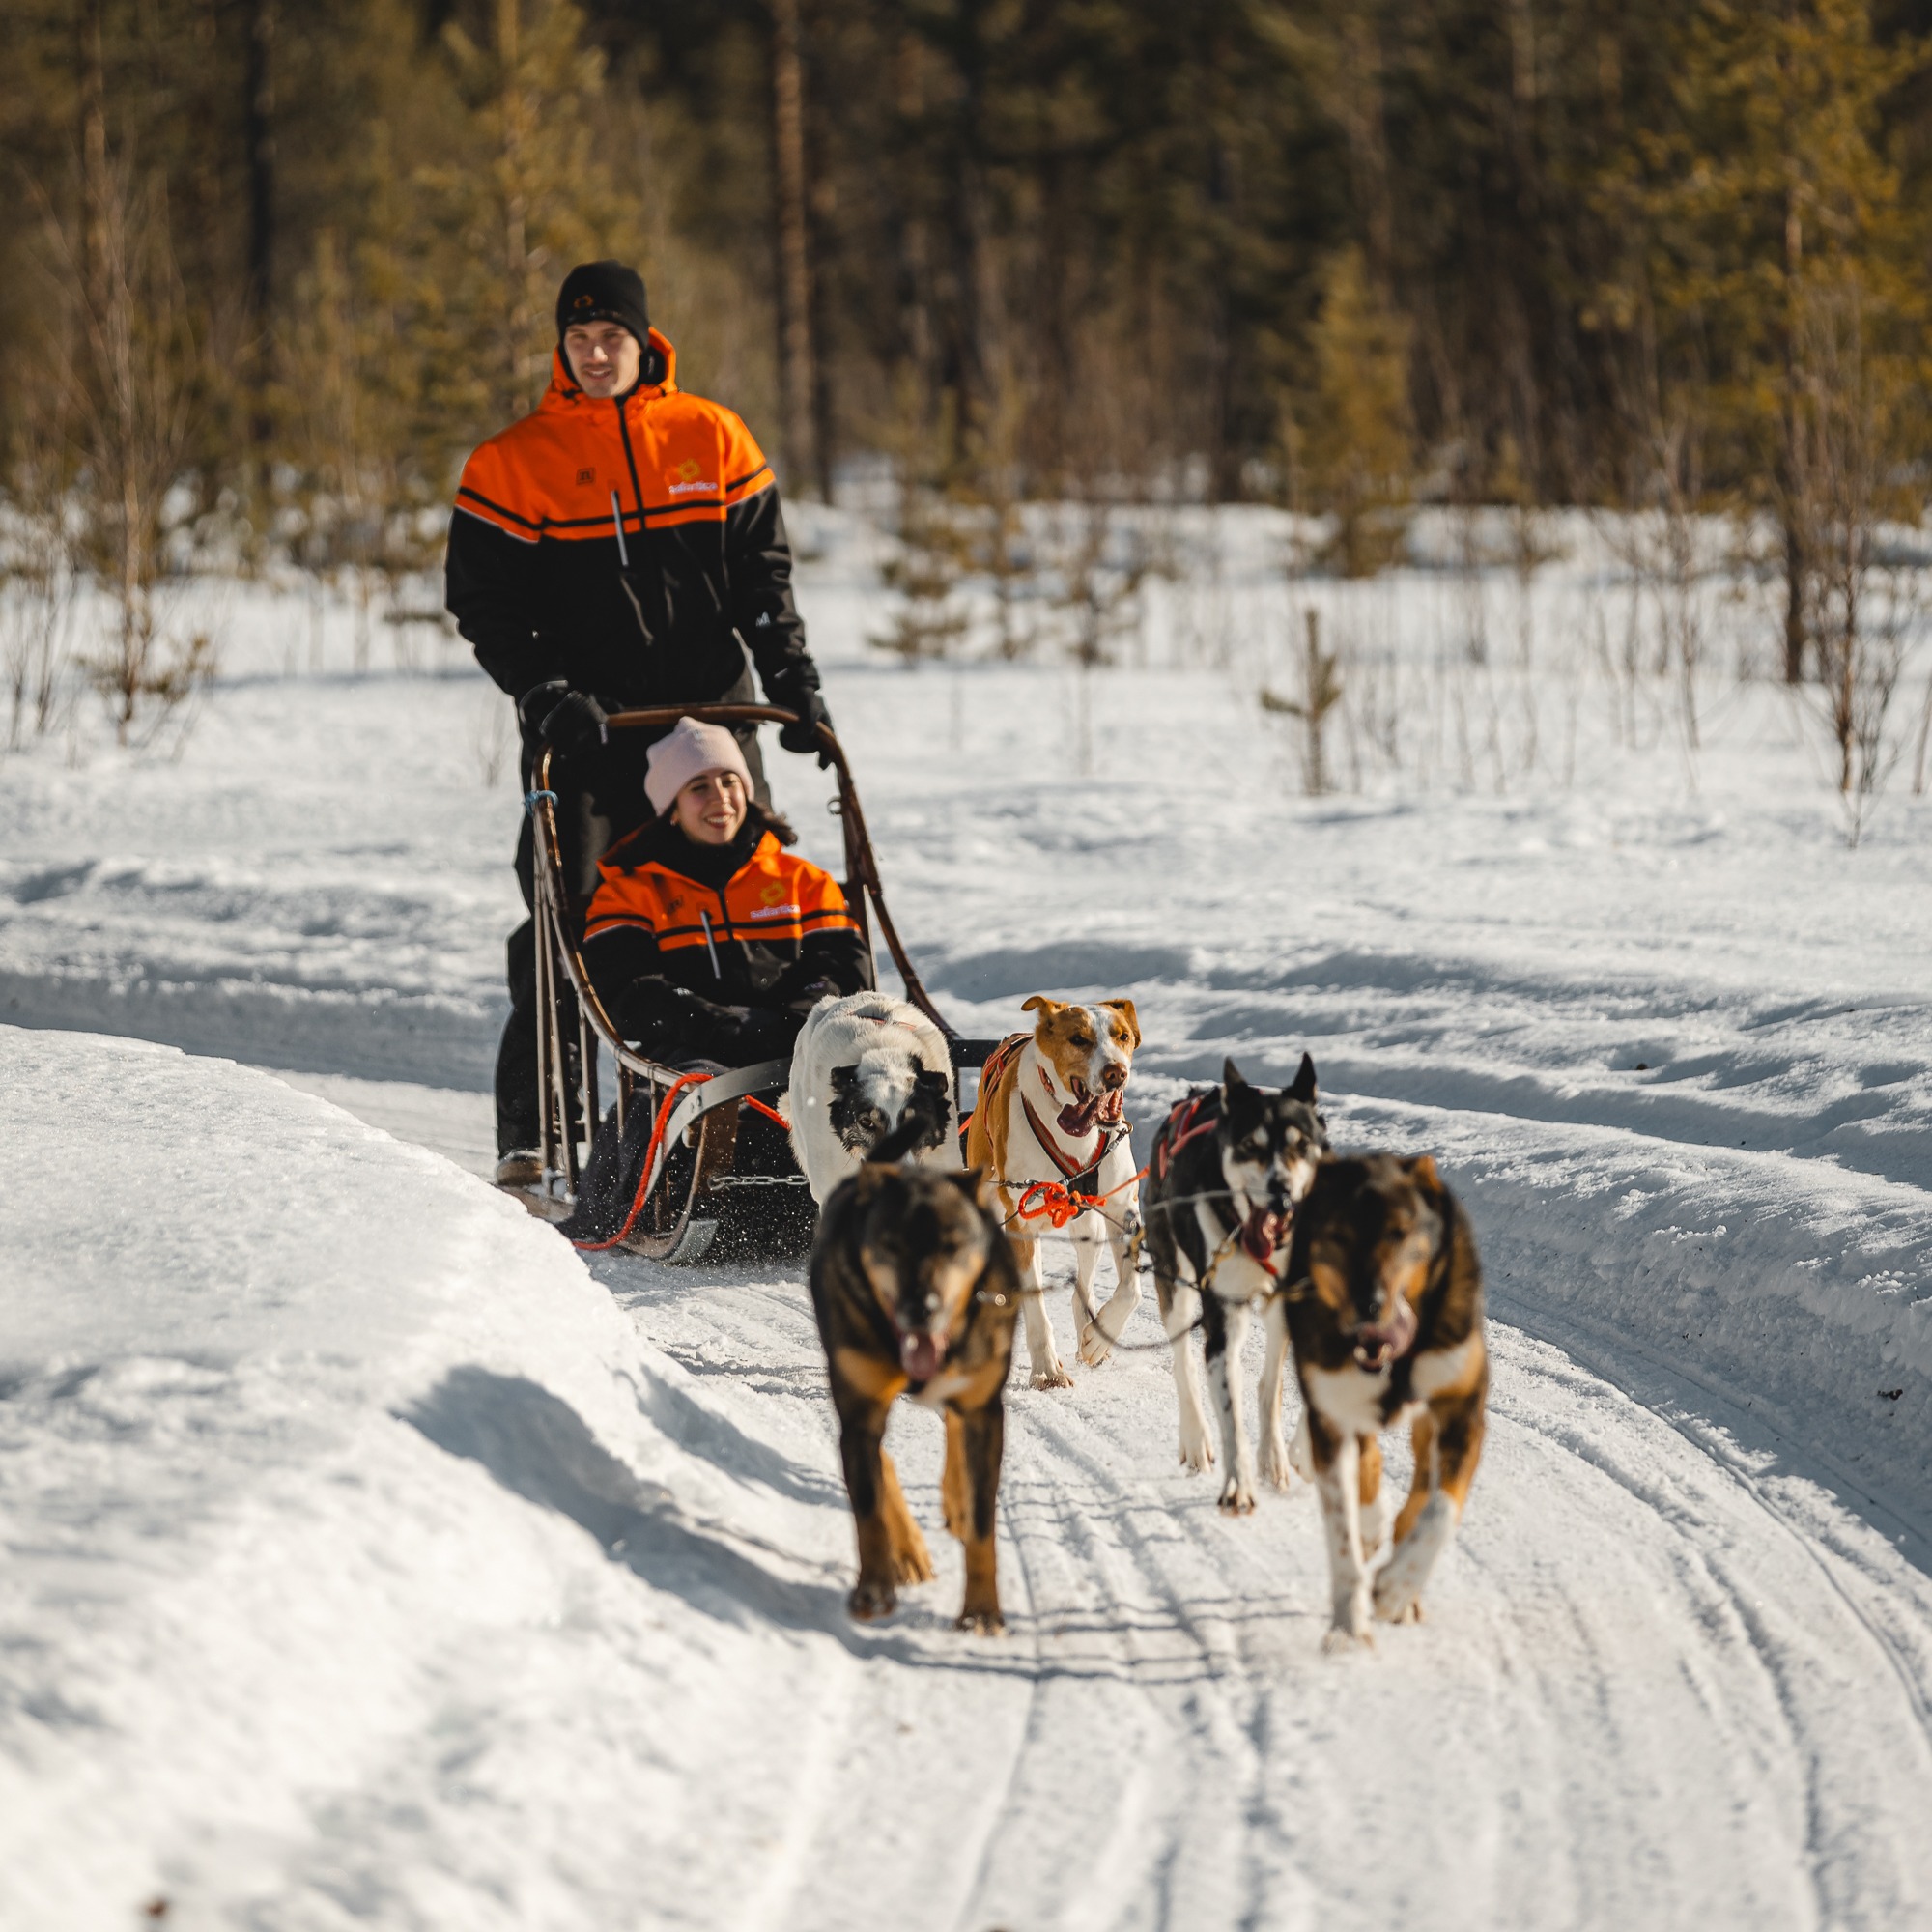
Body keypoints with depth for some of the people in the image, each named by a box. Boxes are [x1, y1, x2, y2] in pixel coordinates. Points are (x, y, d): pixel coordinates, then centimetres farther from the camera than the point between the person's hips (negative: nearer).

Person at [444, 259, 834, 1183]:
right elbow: (482, 603, 0)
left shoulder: (712, 439, 7)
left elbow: (764, 573, 11)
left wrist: (792, 678, 0)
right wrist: (545, 692, -13)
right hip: (584, 728, -2)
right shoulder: (513, 463, 1)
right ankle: (531, 1136, -3)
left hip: (712, 716, 2)